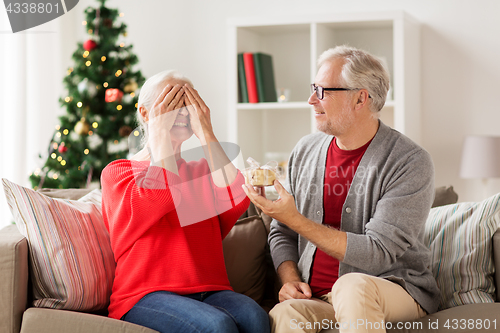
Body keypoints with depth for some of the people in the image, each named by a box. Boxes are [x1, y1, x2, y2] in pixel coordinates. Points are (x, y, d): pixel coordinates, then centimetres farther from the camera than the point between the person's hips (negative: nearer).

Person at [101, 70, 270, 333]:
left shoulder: (203, 170, 21)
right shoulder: (117, 172, 9)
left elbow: (236, 198, -3)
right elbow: (160, 197, -15)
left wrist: (205, 131, 2)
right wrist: (160, 131, -2)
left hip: (207, 290, 4)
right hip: (146, 296, -4)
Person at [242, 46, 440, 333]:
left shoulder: (410, 162, -10)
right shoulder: (305, 151, 8)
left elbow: (376, 254, -18)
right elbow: (282, 234, 17)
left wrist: (295, 220, -20)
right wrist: (289, 279, -4)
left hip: (395, 290, -2)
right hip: (316, 297, 2)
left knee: (353, 286, -36)